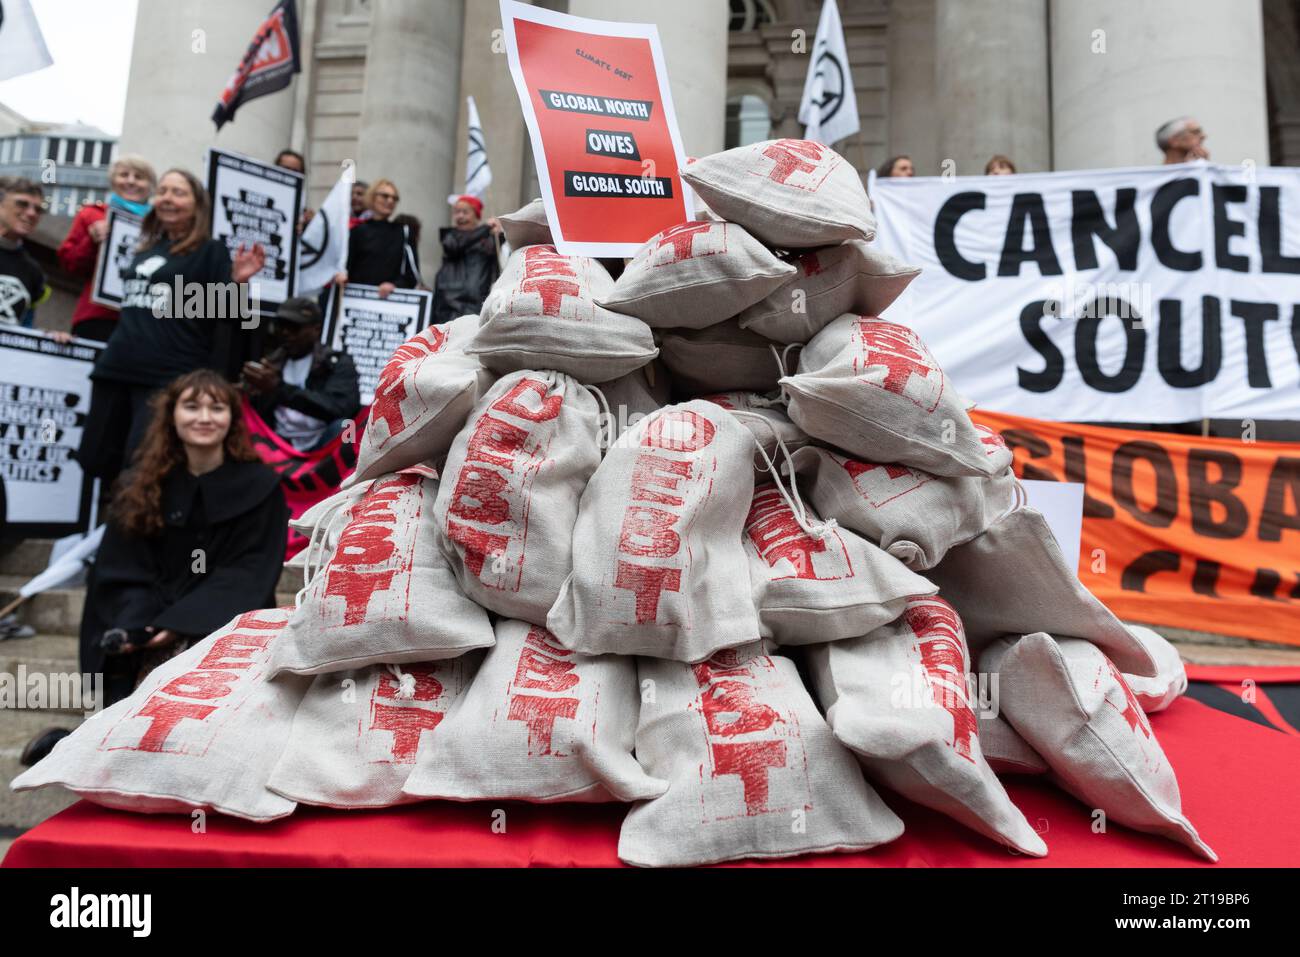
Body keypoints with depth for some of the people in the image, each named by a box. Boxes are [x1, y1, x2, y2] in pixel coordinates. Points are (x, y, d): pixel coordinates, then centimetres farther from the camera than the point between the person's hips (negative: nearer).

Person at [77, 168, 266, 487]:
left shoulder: (211, 251, 2)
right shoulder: (146, 249, 21)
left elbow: (225, 315, -8)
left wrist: (236, 282, -23)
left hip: (170, 376, -7)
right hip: (115, 369, 8)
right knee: (95, 463, 9)